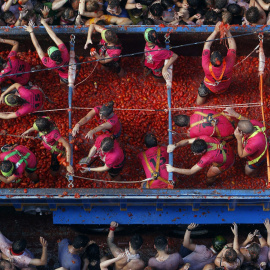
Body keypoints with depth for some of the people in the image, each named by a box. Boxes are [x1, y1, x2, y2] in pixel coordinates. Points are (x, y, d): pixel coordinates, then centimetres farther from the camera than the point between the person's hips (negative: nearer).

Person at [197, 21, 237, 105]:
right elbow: (233, 46, -25)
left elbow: (206, 45, -31)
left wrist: (215, 31, -30)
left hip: (210, 88, -1)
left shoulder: (207, 67, -44)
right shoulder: (228, 65, -43)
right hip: (224, 88, 1)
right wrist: (227, 32, -25)